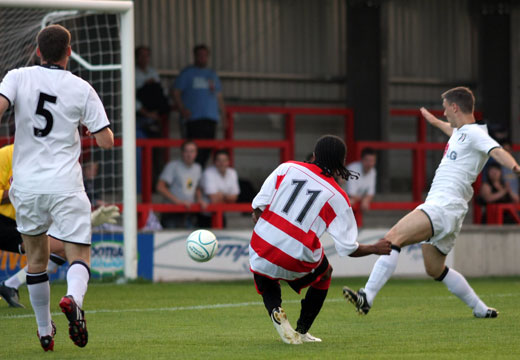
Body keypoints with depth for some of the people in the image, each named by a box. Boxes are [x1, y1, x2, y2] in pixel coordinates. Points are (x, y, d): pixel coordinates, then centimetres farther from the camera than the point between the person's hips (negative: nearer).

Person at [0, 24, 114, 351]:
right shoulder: (81, 89, -1)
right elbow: (106, 141, -1)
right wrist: (95, 128, 21)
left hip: (26, 184, 2)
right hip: (65, 186, -2)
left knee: (36, 259, 17)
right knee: (79, 255, 2)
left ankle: (45, 331, 21)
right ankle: (74, 299, -31)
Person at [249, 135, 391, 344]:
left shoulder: (288, 168, 3)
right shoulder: (337, 198, 0)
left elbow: (258, 205, -1)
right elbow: (348, 248, -1)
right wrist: (376, 249, 17)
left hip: (261, 249, 1)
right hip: (296, 263, -1)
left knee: (264, 278, 35)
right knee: (324, 273, 32)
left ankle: (275, 311, 3)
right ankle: (301, 331, 29)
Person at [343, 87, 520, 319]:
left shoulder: (474, 133, -8)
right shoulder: (461, 131, 21)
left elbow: (496, 150, -28)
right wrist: (436, 122, 67)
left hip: (444, 206, -11)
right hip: (438, 206, 11)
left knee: (393, 237, -26)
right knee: (435, 270, 21)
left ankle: (366, 297, -37)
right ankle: (481, 309, 29)